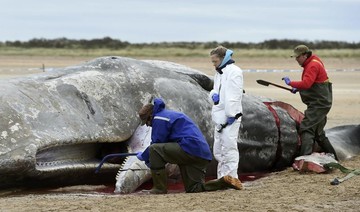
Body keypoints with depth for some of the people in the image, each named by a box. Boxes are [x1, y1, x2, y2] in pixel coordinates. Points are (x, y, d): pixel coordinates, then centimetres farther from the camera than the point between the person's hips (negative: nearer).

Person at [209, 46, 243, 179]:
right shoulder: (219, 73, 18)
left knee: (229, 148, -10)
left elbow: (234, 95, -16)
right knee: (218, 150, 13)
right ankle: (222, 178, 21)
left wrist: (231, 115, -20)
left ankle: (231, 178, -7)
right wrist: (214, 95, 1)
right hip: (220, 117, 10)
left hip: (230, 117, -9)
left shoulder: (234, 72, -10)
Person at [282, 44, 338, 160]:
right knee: (318, 133, 18)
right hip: (320, 103, 11)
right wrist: (298, 88, 8)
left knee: (306, 129, -17)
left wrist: (291, 83, -18)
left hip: (318, 104, -11)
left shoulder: (313, 65, -17)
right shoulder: (311, 63, 15)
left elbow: (306, 84, -29)